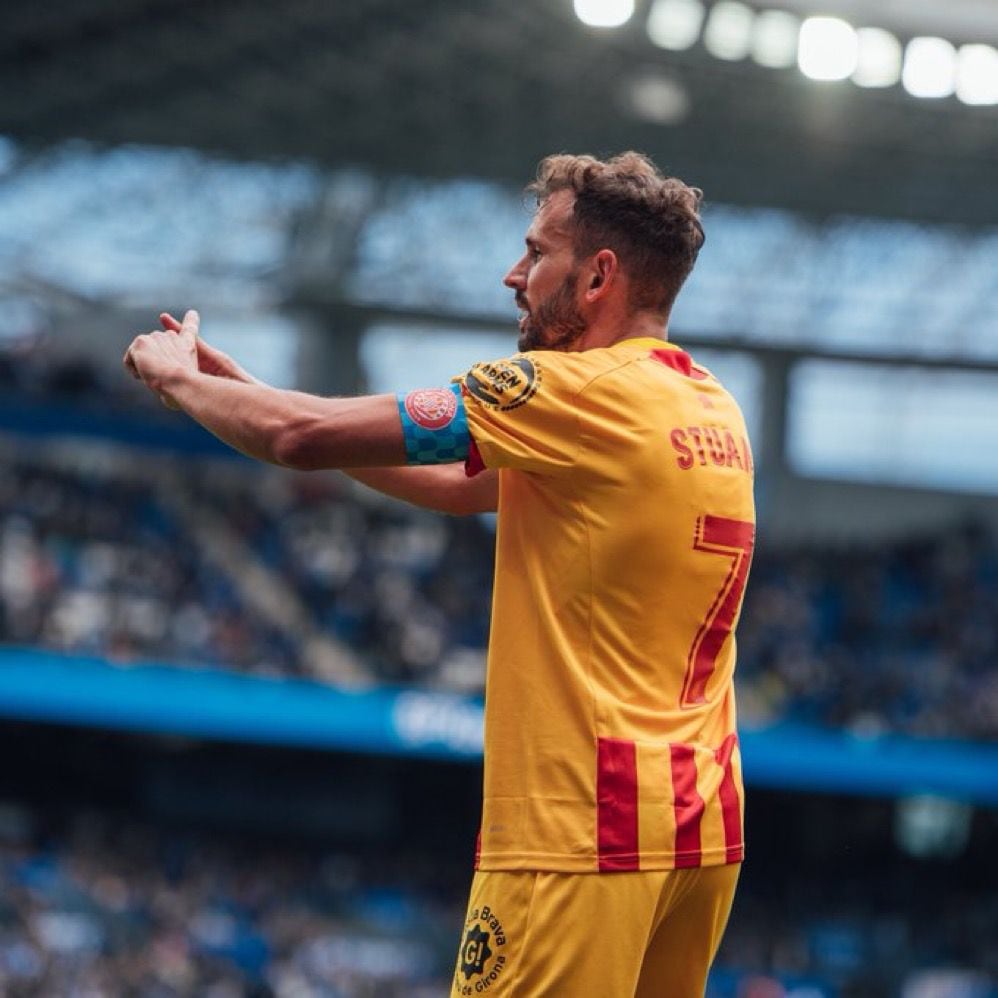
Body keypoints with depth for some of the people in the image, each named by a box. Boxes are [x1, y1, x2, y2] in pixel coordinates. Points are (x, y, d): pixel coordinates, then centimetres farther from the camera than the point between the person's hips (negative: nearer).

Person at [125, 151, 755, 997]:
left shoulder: (572, 393, -11)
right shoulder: (717, 412, 15)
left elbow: (304, 437, -9)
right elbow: (466, 486, 23)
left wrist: (178, 375, 11)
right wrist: (244, 389, 22)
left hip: (580, 838, -8)